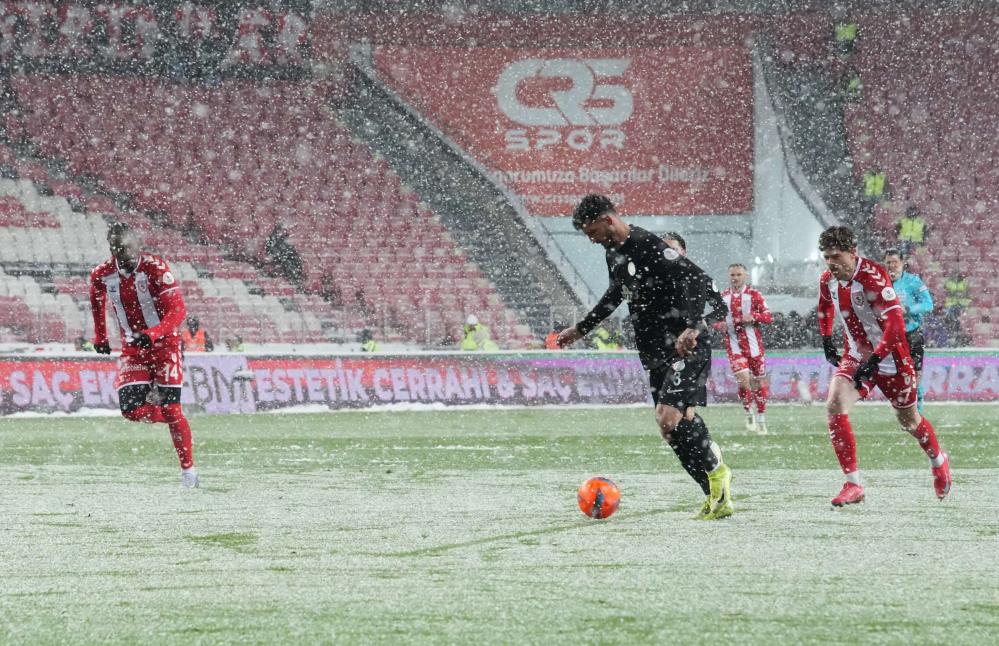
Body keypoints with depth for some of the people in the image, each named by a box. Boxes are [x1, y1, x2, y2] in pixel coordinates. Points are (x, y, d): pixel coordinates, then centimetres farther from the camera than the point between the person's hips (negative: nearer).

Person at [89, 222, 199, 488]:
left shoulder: (155, 267, -19)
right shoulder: (102, 275, -5)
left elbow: (178, 310, -25)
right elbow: (97, 303, 19)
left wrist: (151, 334, -38)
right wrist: (100, 337, 23)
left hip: (164, 343, -4)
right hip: (132, 347, 4)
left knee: (171, 409, -9)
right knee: (131, 409, -13)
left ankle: (188, 468, 6)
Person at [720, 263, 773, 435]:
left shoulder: (754, 294, 1)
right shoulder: (723, 297, 8)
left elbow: (769, 317, -3)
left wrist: (753, 316, -21)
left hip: (754, 344, 0)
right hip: (734, 345, 0)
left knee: (759, 381, 5)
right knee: (743, 379, -17)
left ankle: (761, 417, 20)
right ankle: (748, 413, 3)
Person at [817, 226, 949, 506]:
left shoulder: (873, 276, -27)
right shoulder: (828, 280, -5)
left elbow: (895, 324, -31)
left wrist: (873, 362, -34)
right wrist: (826, 340, 14)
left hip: (890, 357, -5)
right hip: (855, 355, 5)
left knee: (908, 419, 13)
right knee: (835, 406, -19)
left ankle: (939, 462, 45)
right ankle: (853, 485, -16)